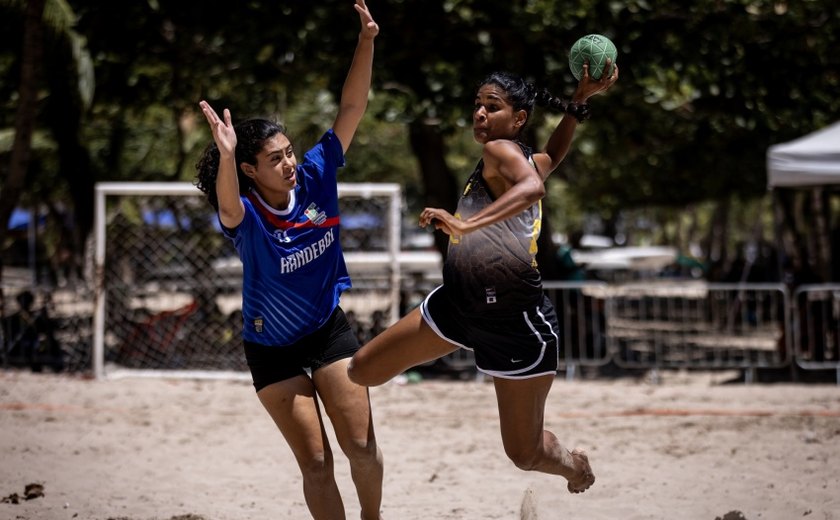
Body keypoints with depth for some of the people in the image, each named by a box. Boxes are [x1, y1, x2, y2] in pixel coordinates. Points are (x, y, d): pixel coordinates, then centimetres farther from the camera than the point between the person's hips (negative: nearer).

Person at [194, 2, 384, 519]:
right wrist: (225, 155, -68)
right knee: (316, 462, 0)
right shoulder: (246, 214, -22)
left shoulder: (315, 178, -12)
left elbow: (351, 109, -15)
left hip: (329, 330, 3)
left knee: (361, 446, 2)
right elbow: (229, 205, -48)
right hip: (272, 347, -3)